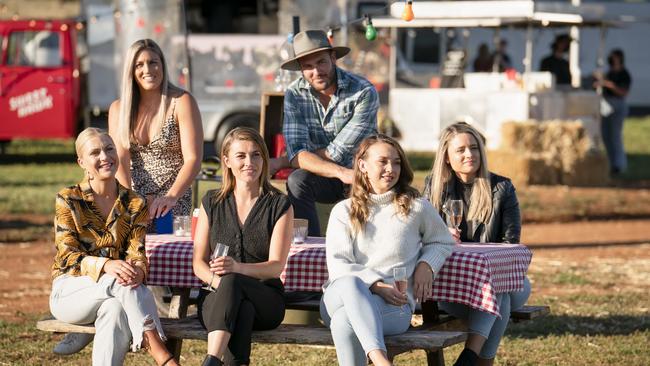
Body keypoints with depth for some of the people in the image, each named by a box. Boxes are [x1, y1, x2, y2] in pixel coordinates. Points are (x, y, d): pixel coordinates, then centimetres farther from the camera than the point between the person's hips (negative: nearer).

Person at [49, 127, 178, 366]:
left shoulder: (135, 204, 8)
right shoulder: (68, 200, -2)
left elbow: (136, 252, -2)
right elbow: (67, 256, -10)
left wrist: (138, 270, -29)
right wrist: (106, 265, -31)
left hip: (112, 293, 2)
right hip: (70, 290, -2)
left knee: (116, 308, -37)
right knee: (120, 281, -35)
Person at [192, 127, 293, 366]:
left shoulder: (279, 205, 6)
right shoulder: (212, 203, 13)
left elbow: (276, 266, -5)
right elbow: (198, 263, 8)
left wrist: (237, 268, -28)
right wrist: (220, 282, -17)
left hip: (266, 300, -1)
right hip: (216, 299, 1)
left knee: (233, 282, -37)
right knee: (241, 308, -37)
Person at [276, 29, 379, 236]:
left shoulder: (364, 93, -18)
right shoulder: (295, 95, -8)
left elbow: (336, 153, -18)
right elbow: (297, 155, -19)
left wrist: (280, 162, -12)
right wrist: (341, 172, -35)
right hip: (324, 180, 3)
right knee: (297, 181, -29)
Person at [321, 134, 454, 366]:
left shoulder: (417, 208, 15)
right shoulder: (343, 211, 15)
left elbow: (443, 242, 32)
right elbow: (337, 265, 4)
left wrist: (426, 264, 8)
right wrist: (375, 285, -14)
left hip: (394, 304, -1)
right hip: (340, 297, 1)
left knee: (345, 321, -37)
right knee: (351, 283, -41)